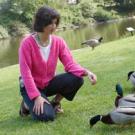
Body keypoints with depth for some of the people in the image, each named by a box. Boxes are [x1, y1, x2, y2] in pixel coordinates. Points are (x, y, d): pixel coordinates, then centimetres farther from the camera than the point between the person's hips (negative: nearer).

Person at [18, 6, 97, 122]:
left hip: (49, 83, 5)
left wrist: (86, 72, -33)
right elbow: (26, 72, -22)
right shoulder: (27, 43, -22)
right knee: (46, 115, -26)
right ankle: (27, 104, 7)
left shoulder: (59, 41, -8)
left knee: (77, 79, -20)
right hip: (31, 86, -4)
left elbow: (70, 64, -12)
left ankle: (55, 102, 4)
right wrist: (37, 96, -27)